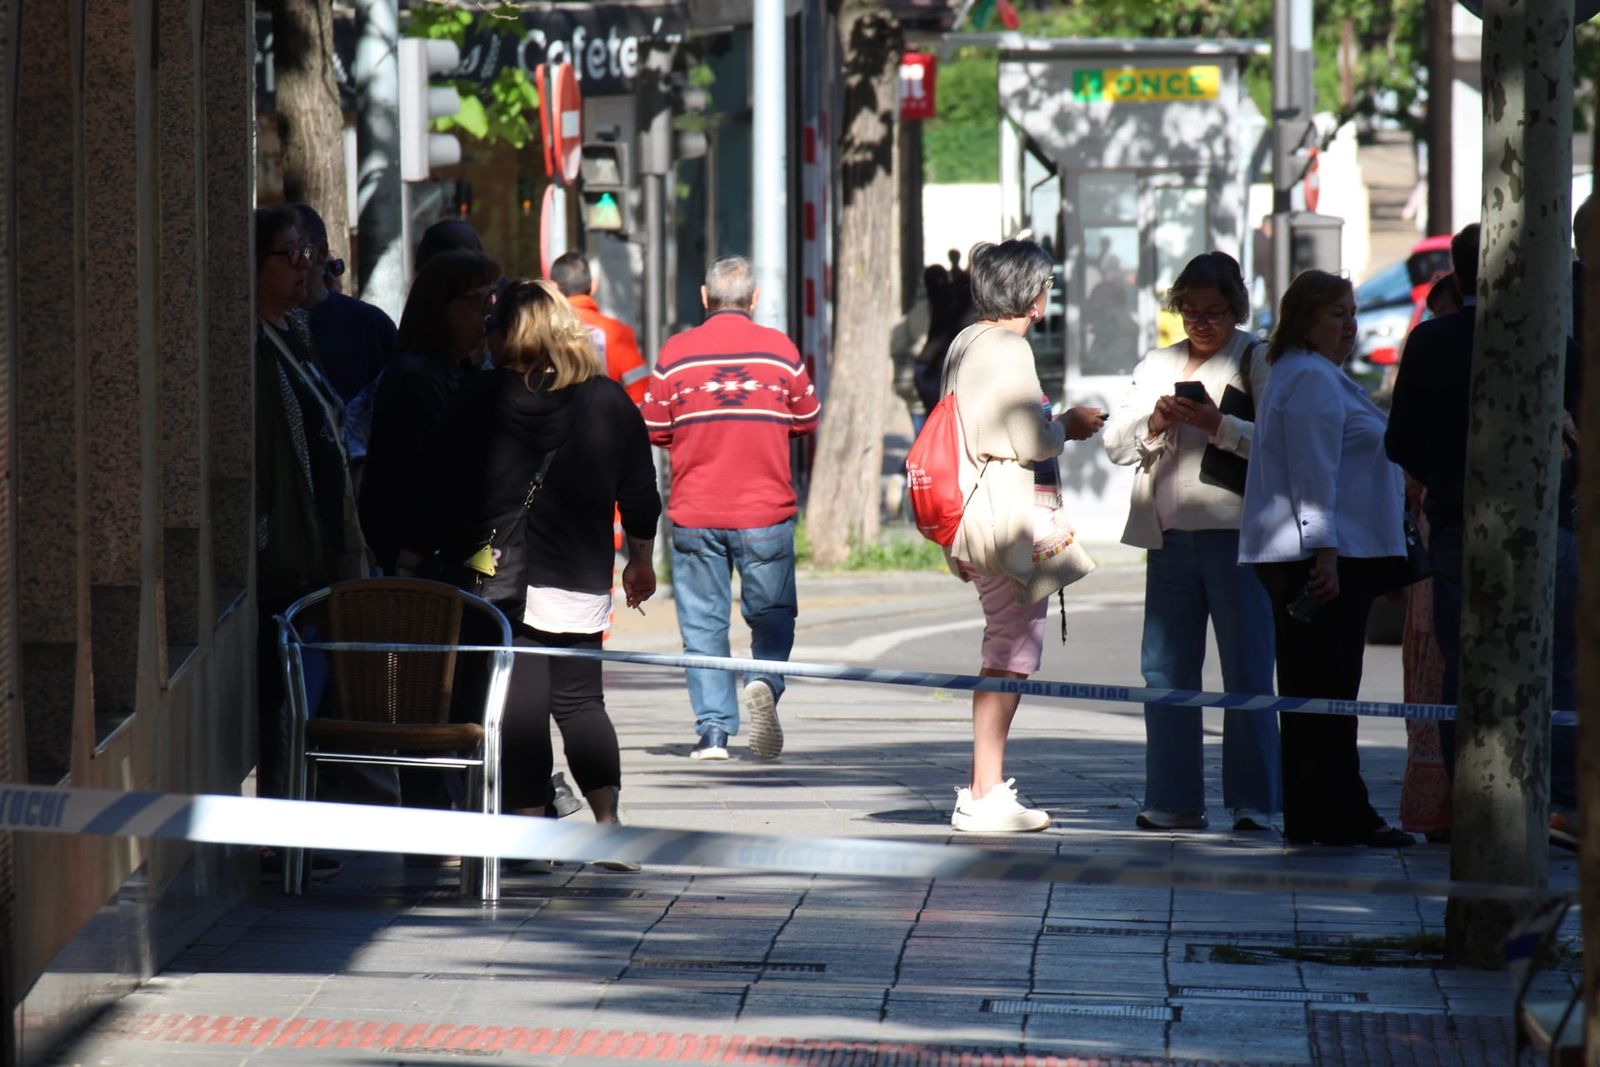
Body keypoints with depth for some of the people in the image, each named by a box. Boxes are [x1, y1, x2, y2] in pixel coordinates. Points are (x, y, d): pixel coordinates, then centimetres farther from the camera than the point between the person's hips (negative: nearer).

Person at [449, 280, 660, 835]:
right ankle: (608, 820, 1)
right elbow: (640, 491, 8)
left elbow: (456, 489, -3)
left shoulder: (484, 398, -5)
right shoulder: (608, 400, 2)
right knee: (581, 700, 13)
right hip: (582, 580, 3)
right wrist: (640, 560, 21)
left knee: (520, 707, 0)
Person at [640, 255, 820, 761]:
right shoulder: (780, 350, -1)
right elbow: (806, 420, 8)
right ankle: (764, 682, -16)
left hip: (694, 514, 0)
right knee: (771, 612, 11)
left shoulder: (676, 354, -2)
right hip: (766, 511, 0)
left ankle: (713, 729, 1)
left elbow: (653, 430, 3)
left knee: (703, 624, 6)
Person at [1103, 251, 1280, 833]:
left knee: (1246, 673, -4)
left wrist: (1218, 425, -20)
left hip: (1237, 533, -5)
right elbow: (1116, 442, 13)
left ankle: (1253, 802, 0)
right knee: (1166, 672, 5)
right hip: (1170, 538, 5)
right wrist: (1154, 424, -6)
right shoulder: (1156, 366, 19)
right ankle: (1173, 801, 10)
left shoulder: (1258, 362, 2)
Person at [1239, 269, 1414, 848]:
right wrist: (1325, 553, -23)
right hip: (1327, 554, -11)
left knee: (1310, 691, 11)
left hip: (1311, 557, 11)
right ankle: (1339, 815, -9)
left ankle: (1310, 818, 13)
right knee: (1329, 691, -9)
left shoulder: (1314, 376, 23)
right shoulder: (1312, 380, -12)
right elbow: (1312, 475, -19)